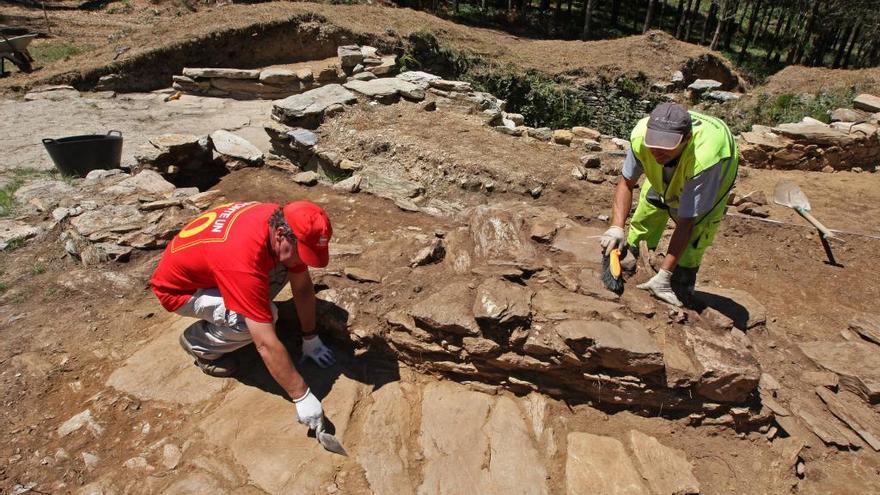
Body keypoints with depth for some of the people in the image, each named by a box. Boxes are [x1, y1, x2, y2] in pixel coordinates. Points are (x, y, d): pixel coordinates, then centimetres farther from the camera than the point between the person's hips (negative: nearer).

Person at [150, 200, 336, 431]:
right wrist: (302, 396, -31)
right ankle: (198, 342, 1)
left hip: (210, 266, 7)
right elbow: (267, 345, -38)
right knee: (261, 317, -28)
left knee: (282, 268, -10)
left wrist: (311, 339, 0)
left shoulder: (283, 221, -19)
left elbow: (302, 285, -5)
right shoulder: (244, 258, -41)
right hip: (177, 287, -7)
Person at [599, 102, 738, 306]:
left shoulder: (703, 160, -47)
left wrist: (663, 276, -40)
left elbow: (685, 223, -40)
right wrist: (616, 228, -37)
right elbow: (626, 183, -22)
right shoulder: (641, 135, -38)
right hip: (665, 176, 4)